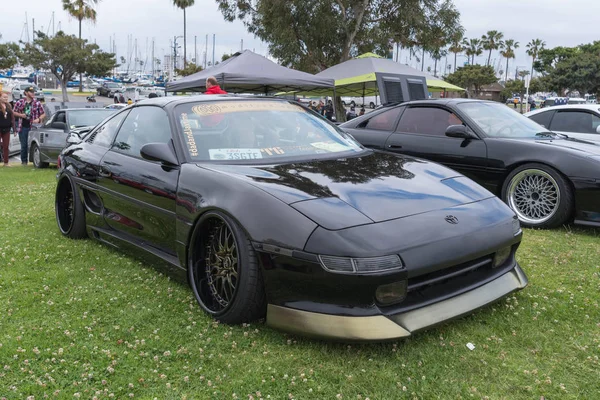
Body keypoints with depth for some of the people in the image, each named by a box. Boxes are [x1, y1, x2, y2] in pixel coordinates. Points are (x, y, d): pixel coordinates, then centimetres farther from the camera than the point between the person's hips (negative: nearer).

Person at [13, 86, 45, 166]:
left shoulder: (37, 103, 3)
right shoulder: (20, 102, 6)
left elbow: (43, 114, 6)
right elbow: (13, 112, 13)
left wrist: (38, 119, -10)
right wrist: (20, 115, -5)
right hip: (23, 127, 1)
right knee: (24, 145, 5)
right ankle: (24, 161, 13)